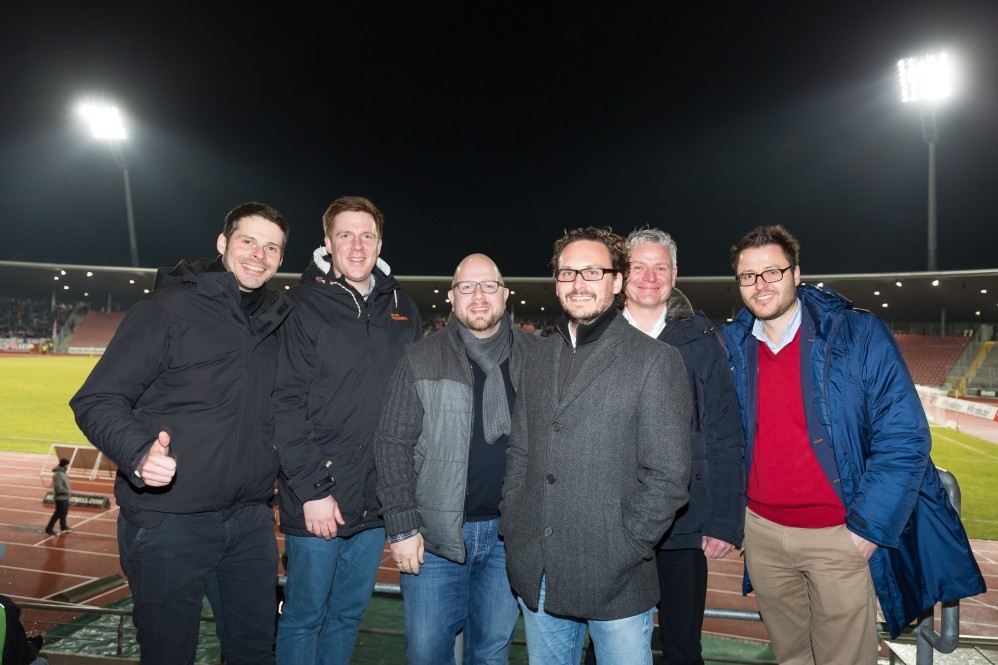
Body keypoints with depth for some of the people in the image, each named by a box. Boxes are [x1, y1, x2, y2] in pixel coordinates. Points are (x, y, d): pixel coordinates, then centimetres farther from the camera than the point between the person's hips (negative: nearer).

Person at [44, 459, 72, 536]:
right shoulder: (58, 474, -22)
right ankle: (49, 528, 3)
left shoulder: (63, 472, 8)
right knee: (58, 513, -6)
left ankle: (63, 527, 32)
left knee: (64, 512, 20)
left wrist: (69, 491, 9)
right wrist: (68, 492, -19)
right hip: (60, 498, -10)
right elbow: (58, 488, -26)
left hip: (65, 497, 10)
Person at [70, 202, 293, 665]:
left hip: (251, 521, 5)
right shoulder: (167, 309, -9)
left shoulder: (276, 323, 8)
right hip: (170, 521, -5)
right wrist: (140, 454, -28)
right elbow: (97, 400, -11)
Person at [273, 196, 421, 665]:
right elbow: (285, 405, -12)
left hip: (378, 499, 4)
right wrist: (312, 490, -15)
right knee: (305, 617, 10)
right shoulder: (304, 307, -8)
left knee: (349, 614, 18)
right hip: (317, 499, -4)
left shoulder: (402, 309, 6)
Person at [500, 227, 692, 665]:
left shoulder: (655, 360, -8)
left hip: (614, 583, -4)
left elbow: (668, 476, -10)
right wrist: (513, 528, 4)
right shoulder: (537, 358, 9)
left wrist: (622, 551, -12)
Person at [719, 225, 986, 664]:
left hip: (840, 537, -3)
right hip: (761, 530, 3)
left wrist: (867, 527, -14)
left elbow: (904, 437, -11)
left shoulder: (860, 335, -11)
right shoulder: (731, 346, 0)